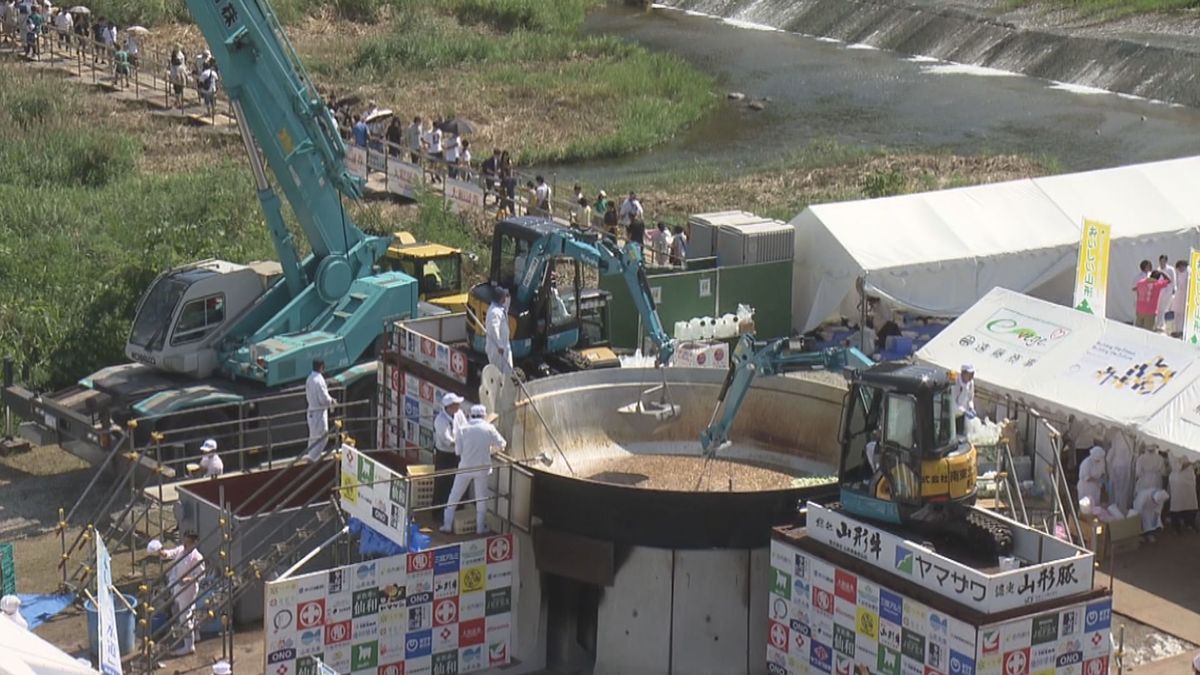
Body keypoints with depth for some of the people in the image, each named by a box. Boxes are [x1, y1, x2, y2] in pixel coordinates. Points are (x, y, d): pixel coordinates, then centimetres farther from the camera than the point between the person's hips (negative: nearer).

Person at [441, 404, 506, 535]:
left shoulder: (463, 429, -6)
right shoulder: (488, 428, -7)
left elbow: (458, 450, -5)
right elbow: (501, 444, -1)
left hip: (465, 467, 0)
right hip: (482, 468, 0)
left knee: (455, 495, 11)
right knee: (481, 497, 12)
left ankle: (447, 524, 12)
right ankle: (480, 527, 15)